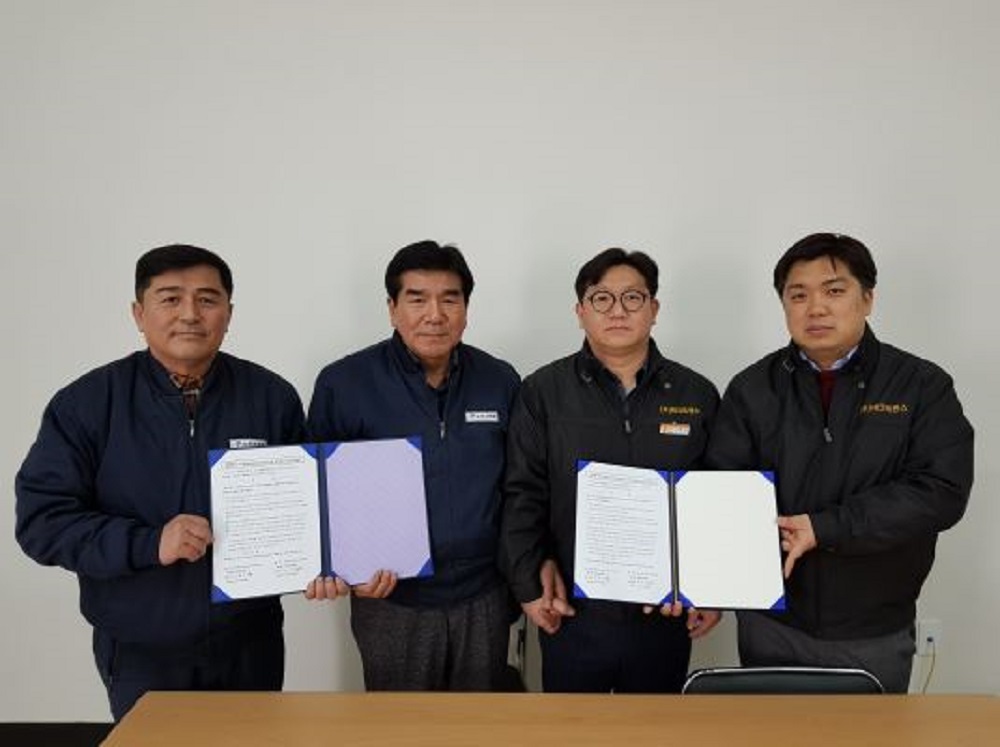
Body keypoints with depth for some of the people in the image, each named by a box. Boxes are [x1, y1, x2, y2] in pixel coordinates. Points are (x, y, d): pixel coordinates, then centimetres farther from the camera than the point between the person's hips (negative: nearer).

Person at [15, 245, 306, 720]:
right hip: (140, 654, -1)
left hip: (252, 644, 2)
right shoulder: (86, 403, -7)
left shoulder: (272, 397, -3)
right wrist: (149, 543, -23)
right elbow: (41, 519, -11)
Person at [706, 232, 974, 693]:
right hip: (772, 625, 1)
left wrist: (823, 528, -19)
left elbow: (942, 491, -14)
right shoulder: (753, 389, 1)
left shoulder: (922, 387, -3)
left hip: (876, 636, 0)